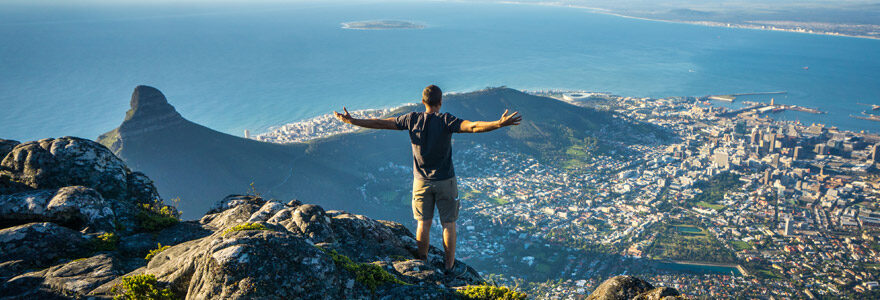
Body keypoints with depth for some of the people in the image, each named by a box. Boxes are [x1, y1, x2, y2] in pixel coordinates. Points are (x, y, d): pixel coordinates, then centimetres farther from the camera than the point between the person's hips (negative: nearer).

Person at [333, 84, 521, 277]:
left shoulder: (412, 120, -5)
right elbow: (472, 127, -30)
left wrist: (351, 121, 7)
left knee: (423, 224, 13)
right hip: (445, 181, -3)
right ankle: (450, 266, 17)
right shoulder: (446, 121, -15)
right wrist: (500, 124, -36)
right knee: (449, 224, 8)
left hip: (421, 181, 3)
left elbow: (381, 123, -1)